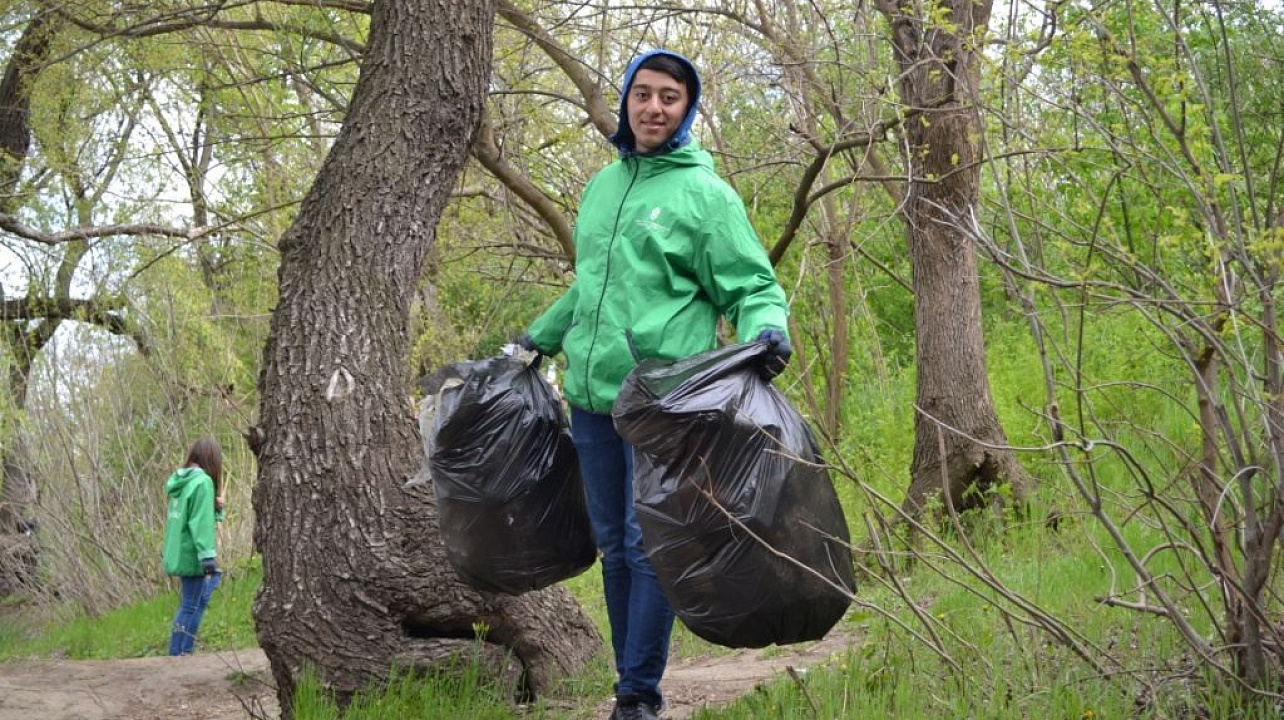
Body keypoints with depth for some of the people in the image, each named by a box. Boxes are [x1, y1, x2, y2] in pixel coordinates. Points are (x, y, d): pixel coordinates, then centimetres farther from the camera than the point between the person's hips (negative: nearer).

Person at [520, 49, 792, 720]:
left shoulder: (705, 195, -3)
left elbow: (752, 288, -4)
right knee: (613, 545, 10)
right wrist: (540, 336, 33)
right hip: (590, 395, 6)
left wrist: (766, 330, -24)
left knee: (649, 546, -7)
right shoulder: (602, 186, 16)